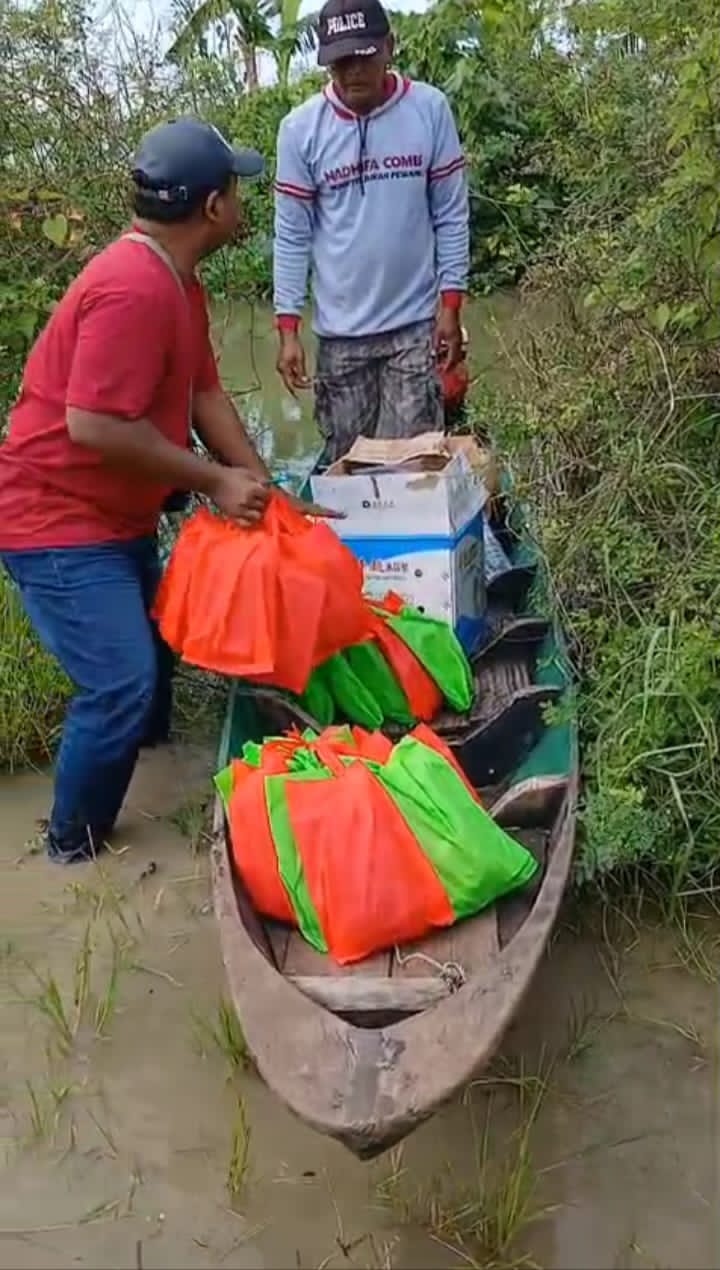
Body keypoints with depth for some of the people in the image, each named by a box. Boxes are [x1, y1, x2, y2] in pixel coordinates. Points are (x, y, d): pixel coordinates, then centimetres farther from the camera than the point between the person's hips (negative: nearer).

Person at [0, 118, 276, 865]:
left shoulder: (177, 282, 6)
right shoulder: (133, 287, -27)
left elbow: (203, 392, 9)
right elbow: (94, 426, -31)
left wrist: (260, 486, -1)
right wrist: (215, 481, -22)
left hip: (115, 515, 10)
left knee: (154, 646, 24)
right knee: (122, 685, -11)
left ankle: (150, 749, 51)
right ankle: (75, 844, 10)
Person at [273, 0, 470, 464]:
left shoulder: (430, 109, -4)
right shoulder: (301, 128, -4)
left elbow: (451, 215, 0)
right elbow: (292, 235, -1)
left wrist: (451, 303, -5)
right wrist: (288, 326, -6)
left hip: (415, 322, -1)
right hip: (340, 330, 1)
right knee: (346, 462, 9)